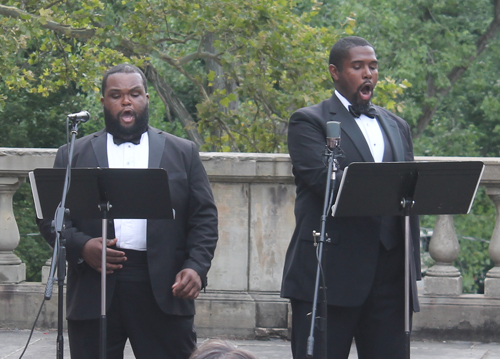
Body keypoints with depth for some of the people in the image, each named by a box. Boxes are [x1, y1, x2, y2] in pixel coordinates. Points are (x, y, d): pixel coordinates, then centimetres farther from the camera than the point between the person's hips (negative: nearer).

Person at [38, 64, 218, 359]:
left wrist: (197, 267, -7)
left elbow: (204, 218, 9)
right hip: (95, 291, 0)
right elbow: (50, 217, 9)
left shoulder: (183, 153, 14)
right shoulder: (74, 155, 13)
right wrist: (80, 247, -10)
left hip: (163, 289, 0)